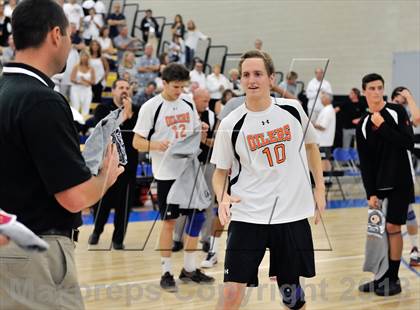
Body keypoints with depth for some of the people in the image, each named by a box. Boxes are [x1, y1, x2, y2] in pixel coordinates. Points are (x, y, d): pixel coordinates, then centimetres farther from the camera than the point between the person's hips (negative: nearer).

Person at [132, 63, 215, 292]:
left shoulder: (188, 103, 7)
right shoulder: (151, 107, -9)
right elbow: (137, 142, -9)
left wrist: (202, 133, -5)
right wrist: (155, 145, -28)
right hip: (167, 173, -5)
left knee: (197, 217, 8)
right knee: (169, 222, 0)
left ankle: (189, 269, 21)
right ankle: (166, 272, 11)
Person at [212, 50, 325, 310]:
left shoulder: (293, 109, -1)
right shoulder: (230, 125, -6)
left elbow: (311, 145, 17)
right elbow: (221, 171, 4)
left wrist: (320, 187, 11)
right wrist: (222, 198, -16)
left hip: (293, 213, 2)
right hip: (247, 217, -2)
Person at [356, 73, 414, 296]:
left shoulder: (397, 112, -5)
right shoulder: (363, 125, 5)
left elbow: (409, 143, -15)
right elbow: (365, 163, 3)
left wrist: (383, 127, -18)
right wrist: (370, 193, -3)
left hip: (400, 182, -4)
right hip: (379, 185, 4)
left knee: (393, 228, -3)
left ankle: (393, 280, 7)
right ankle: (383, 277, 17)